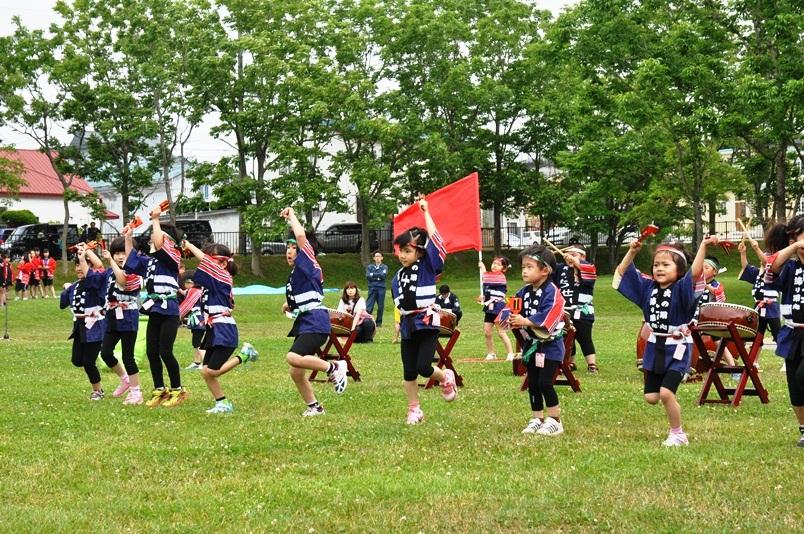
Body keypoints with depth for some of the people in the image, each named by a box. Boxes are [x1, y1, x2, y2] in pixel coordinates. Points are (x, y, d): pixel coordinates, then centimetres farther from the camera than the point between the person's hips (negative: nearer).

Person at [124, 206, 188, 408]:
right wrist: (128, 238, 18)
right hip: (154, 311, 8)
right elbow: (131, 261, 25)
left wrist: (155, 220, -16)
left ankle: (178, 391, 5)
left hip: (169, 311, -8)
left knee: (165, 352, -7)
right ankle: (160, 391, 18)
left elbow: (159, 245, -25)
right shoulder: (149, 260, 13)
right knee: (151, 352, 7)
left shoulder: (173, 257, -8)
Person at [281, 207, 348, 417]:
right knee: (296, 374, 9)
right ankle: (314, 406, 24)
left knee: (293, 358, -30)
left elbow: (301, 235, -21)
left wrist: (291, 215, -7)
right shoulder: (296, 272, 20)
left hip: (315, 322, -10)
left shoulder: (308, 265, -6)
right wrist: (290, 305, 16)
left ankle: (334, 367, -16)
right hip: (304, 324, 10)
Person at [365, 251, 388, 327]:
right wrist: (378, 277, -8)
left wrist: (373, 274, -7)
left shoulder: (385, 267, 9)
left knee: (381, 306, 3)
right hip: (372, 288, 0)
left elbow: (384, 275, -10)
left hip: (381, 288, 0)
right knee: (369, 305, -8)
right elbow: (368, 276, -3)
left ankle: (379, 322, 12)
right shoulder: (369, 267, 11)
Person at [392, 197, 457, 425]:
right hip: (408, 327, 5)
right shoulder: (399, 276, 8)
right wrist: (399, 322, 11)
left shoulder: (428, 267, -4)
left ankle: (446, 378, 16)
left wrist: (426, 213, -8)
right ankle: (414, 409, 18)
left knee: (423, 367, -15)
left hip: (427, 325, -5)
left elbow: (435, 240, -12)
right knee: (409, 371, 6)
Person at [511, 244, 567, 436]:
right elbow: (518, 312, 7)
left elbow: (547, 317, -26)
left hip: (549, 344, -7)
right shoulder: (524, 292, 6)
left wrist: (525, 321, -25)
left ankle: (555, 421, 1)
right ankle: (537, 419, 22)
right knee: (532, 384, 11)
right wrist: (512, 319, -15)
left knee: (545, 383, -10)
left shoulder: (551, 291, -17)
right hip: (531, 344, 7)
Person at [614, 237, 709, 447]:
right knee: (651, 397, 5)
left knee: (666, 393, -15)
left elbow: (695, 272, -31)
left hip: (677, 349, -6)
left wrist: (703, 246, -40)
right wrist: (632, 251, -2)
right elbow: (622, 273, 10)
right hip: (654, 348, 6)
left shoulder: (681, 289, -12)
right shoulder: (648, 287, 4)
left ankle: (677, 434, 4)